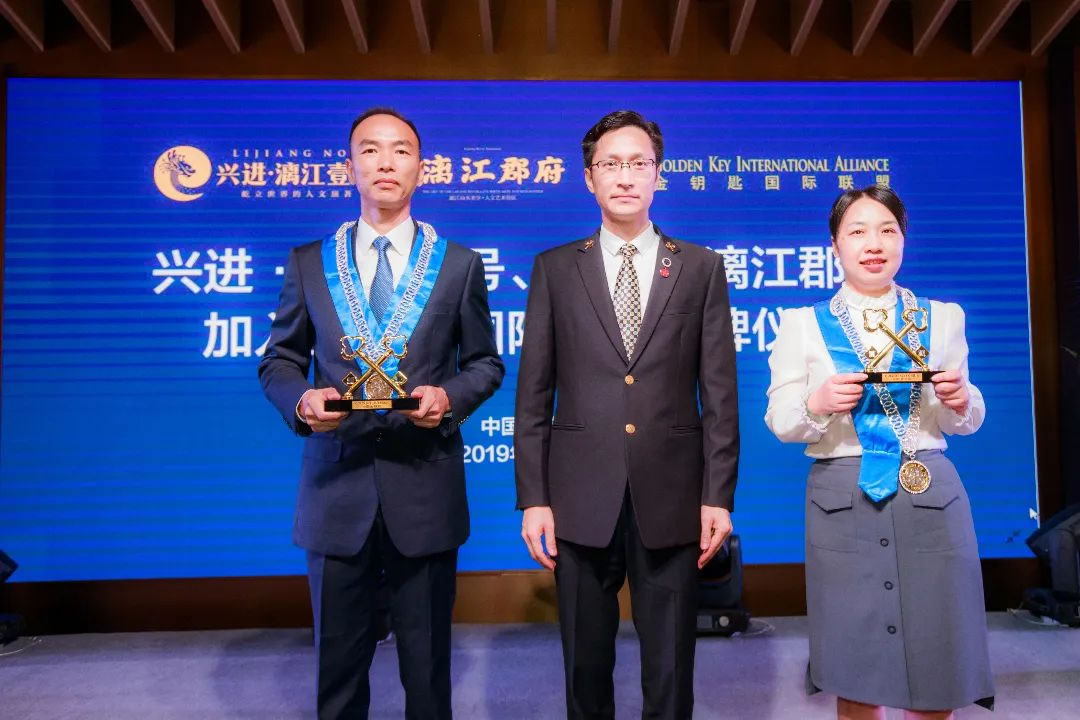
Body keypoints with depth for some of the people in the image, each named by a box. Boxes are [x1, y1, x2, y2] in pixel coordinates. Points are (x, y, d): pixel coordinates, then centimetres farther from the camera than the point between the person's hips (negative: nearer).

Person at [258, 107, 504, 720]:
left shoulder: (460, 264, 3)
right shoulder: (308, 262, 5)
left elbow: (485, 363, 7)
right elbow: (279, 362, 9)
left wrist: (450, 397, -13)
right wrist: (302, 401, -13)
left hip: (426, 489, 0)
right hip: (337, 487, 1)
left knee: (427, 658, 13)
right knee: (339, 658, 14)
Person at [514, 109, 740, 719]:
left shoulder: (702, 268, 5)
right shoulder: (555, 269, 6)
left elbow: (719, 392, 2)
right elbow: (534, 394, 3)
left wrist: (718, 496, -3)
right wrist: (533, 497, -2)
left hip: (672, 498, 0)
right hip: (581, 500, 1)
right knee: (586, 665, 14)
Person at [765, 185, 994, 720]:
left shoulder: (942, 317, 10)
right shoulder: (803, 324, 5)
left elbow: (966, 423, 12)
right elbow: (779, 421, 0)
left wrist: (959, 401, -11)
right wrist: (817, 403, -20)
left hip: (930, 497, 2)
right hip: (842, 501, -1)